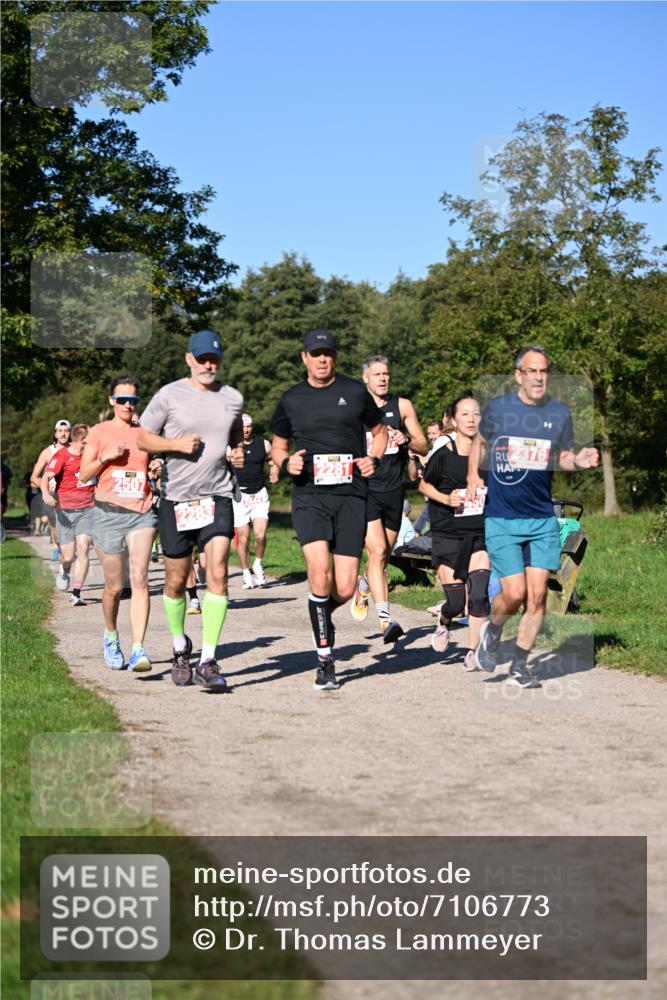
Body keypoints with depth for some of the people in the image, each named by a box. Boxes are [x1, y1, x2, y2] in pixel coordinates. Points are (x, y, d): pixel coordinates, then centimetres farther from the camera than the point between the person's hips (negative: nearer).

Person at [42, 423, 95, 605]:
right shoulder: (62, 455, -8)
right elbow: (46, 477, -18)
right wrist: (46, 493, -37)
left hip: (88, 509, 3)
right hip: (65, 510, -3)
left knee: (83, 548, -15)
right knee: (68, 556, 0)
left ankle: (76, 593, -12)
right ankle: (64, 570, 38)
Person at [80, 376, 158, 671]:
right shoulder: (100, 431, 7)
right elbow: (83, 474, 5)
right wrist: (105, 457, -11)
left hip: (142, 513, 1)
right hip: (109, 512, -1)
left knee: (140, 580, -15)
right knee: (114, 587, 4)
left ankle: (138, 649, -19)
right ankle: (111, 636, 32)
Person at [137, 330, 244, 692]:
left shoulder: (233, 398, 7)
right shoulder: (169, 395, -2)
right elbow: (143, 437, 4)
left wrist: (239, 453, 4)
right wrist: (177, 444, -12)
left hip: (217, 498, 1)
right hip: (176, 498, -1)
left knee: (218, 573, -14)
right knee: (176, 581, 8)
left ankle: (207, 662, -11)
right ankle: (180, 646, 34)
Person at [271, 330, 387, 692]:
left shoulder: (355, 391, 7)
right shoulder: (291, 399, 10)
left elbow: (379, 431, 21)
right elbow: (277, 446, 22)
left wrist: (373, 458, 1)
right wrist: (286, 463, -1)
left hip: (350, 495, 1)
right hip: (309, 495, 0)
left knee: (345, 587, -5)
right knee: (320, 573, -20)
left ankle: (321, 615, 32)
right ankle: (325, 659, -5)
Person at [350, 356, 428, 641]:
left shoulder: (402, 406, 6)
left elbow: (424, 447, 7)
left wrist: (406, 440, -12)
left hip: (394, 489, 3)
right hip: (365, 489, -3)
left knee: (383, 556, 13)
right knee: (378, 551, -18)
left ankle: (364, 585, 46)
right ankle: (385, 620, -22)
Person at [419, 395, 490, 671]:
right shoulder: (443, 456, -8)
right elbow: (424, 485, 5)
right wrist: (447, 499, -10)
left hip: (480, 534, 2)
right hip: (447, 535, -2)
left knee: (479, 593, -13)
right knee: (456, 601, -2)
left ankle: (473, 652, 1)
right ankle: (444, 622, 34)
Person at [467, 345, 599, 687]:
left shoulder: (560, 413, 3)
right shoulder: (497, 408, -2)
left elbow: (563, 457, 12)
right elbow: (480, 442, 16)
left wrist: (579, 461, -9)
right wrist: (473, 474, 5)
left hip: (543, 518, 2)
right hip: (501, 518, -2)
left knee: (537, 594, -2)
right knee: (514, 593, -10)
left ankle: (519, 666, 14)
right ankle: (492, 631, 25)